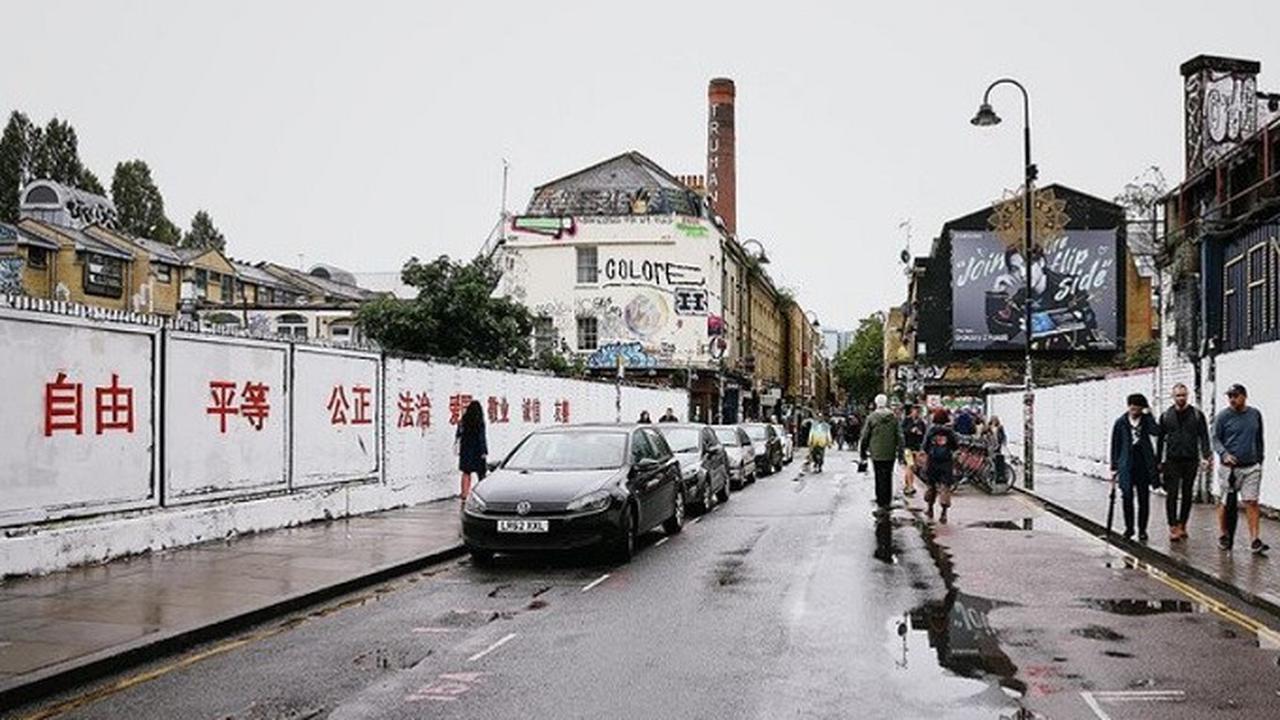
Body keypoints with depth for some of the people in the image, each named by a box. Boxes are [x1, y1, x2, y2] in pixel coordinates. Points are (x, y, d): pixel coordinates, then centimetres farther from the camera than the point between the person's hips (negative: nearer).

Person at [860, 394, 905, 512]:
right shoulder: (894, 417, 0)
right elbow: (900, 436, 2)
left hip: (876, 454, -2)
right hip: (890, 454, 2)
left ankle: (881, 503, 1)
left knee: (880, 477, 2)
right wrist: (900, 453, 8)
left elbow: (864, 436, -2)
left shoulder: (871, 417, -7)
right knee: (888, 477, 13)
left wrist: (863, 452, 9)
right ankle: (887, 501, 19)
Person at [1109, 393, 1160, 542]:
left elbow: (1156, 431, -18)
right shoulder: (1121, 422, 4)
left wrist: (1148, 414, -10)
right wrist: (1114, 468, 4)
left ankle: (1142, 530, 15)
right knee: (1127, 497, -7)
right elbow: (1116, 446, 6)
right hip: (1126, 466, -1)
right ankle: (1129, 528, 10)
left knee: (1143, 499, 5)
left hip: (1143, 465, 1)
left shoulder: (1146, 420, 5)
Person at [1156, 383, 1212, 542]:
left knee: (1186, 495, 8)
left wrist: (1205, 456, -11)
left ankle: (1182, 526, 17)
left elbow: (1204, 437, 2)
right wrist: (1158, 462, 8)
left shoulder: (1197, 415, 4)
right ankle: (1173, 528, -7)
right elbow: (1160, 440, 10)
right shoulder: (1166, 416, 6)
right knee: (1172, 495, -7)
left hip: (1190, 461, 1)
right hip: (1172, 462, 0)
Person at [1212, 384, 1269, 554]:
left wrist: (1260, 460, 15)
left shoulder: (1255, 414, 7)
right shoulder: (1223, 416, -4)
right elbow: (1216, 439, -4)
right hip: (1228, 467, -2)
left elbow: (1259, 439, 16)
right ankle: (1224, 536, 20)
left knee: (1252, 502, -3)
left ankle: (1255, 541, -3)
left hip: (1251, 467, 2)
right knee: (1224, 502, 5)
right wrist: (1224, 454, -21)